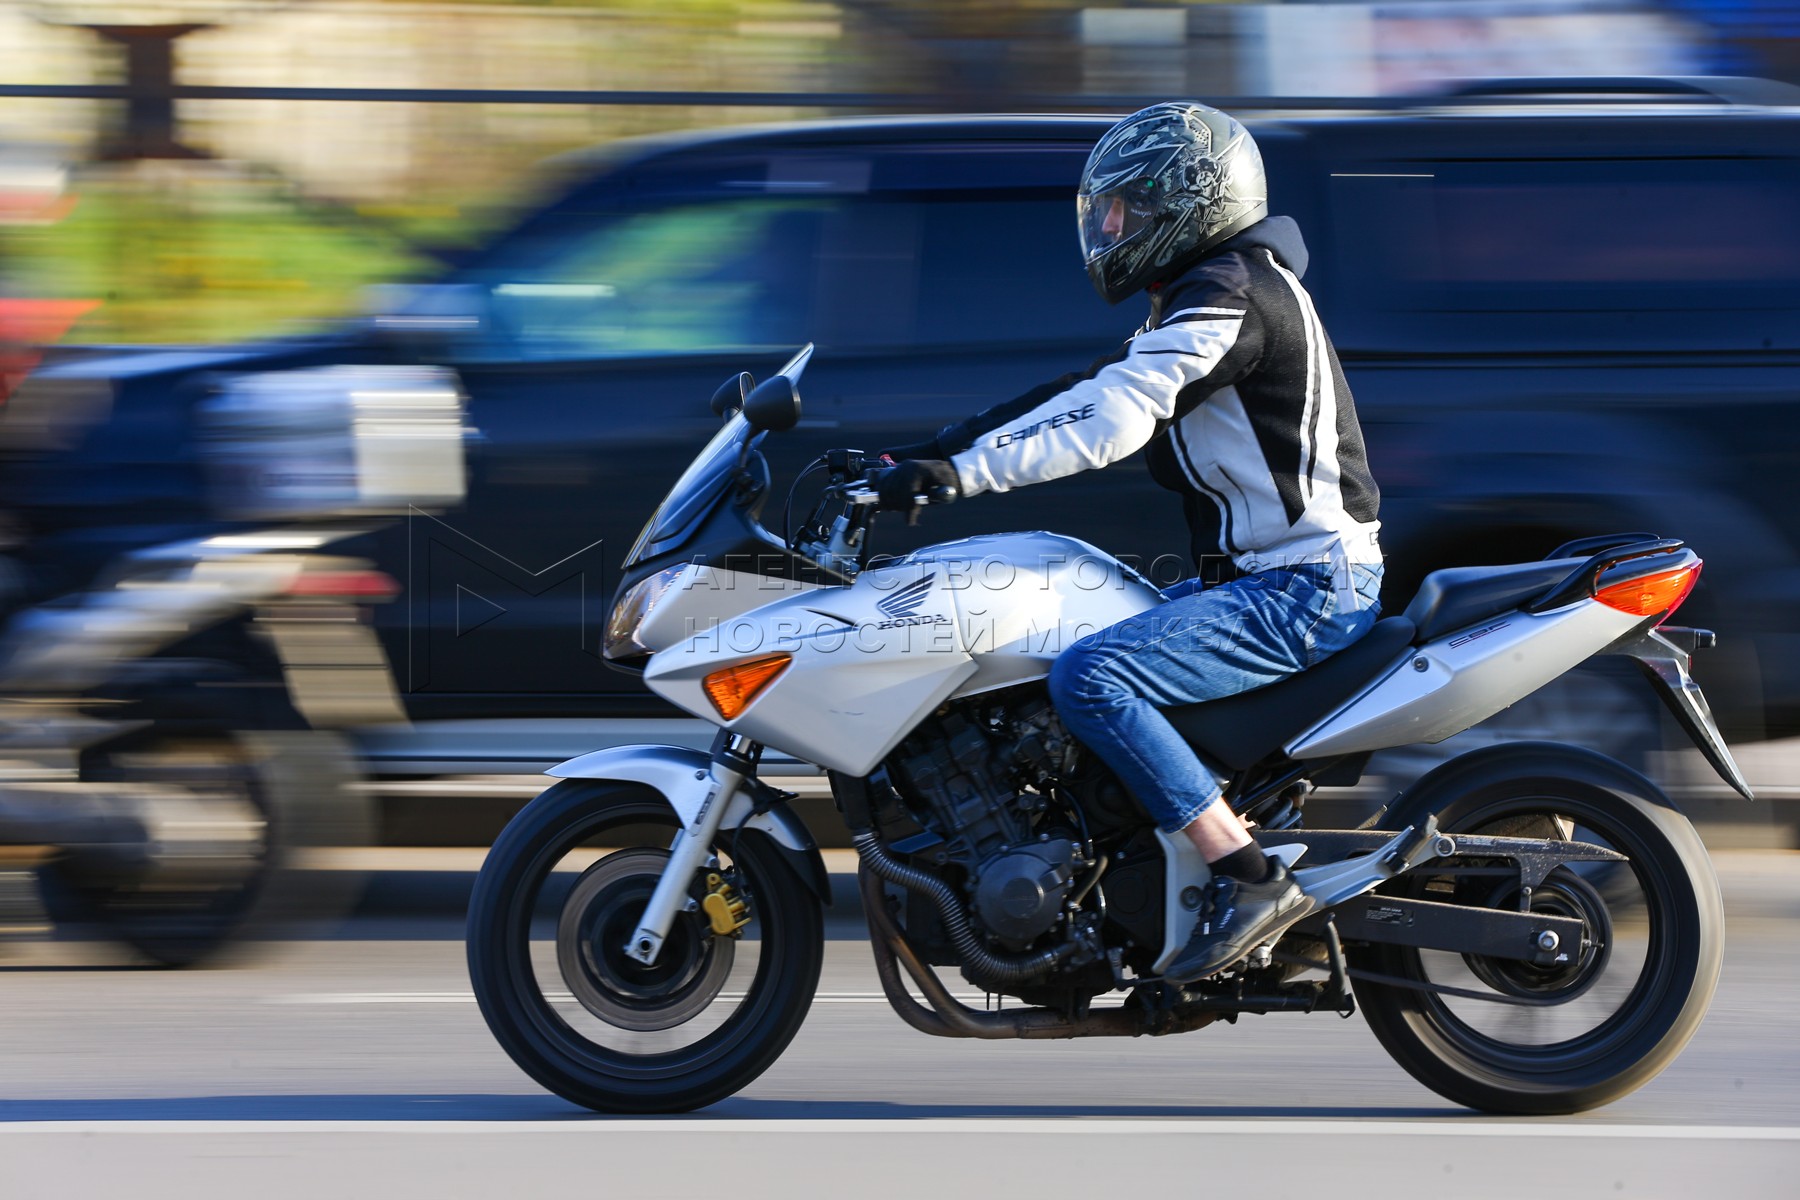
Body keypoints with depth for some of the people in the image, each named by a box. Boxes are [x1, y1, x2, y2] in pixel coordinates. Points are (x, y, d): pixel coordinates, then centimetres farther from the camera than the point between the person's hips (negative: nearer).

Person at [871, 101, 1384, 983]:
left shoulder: (1225, 299, -16)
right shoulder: (1204, 300, 18)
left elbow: (1109, 423, -27)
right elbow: (1096, 399, 19)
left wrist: (962, 472, -30)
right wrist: (945, 447, 12)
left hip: (1305, 589, -11)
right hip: (1273, 578, 11)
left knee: (1090, 679, -26)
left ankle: (1249, 879, -27)